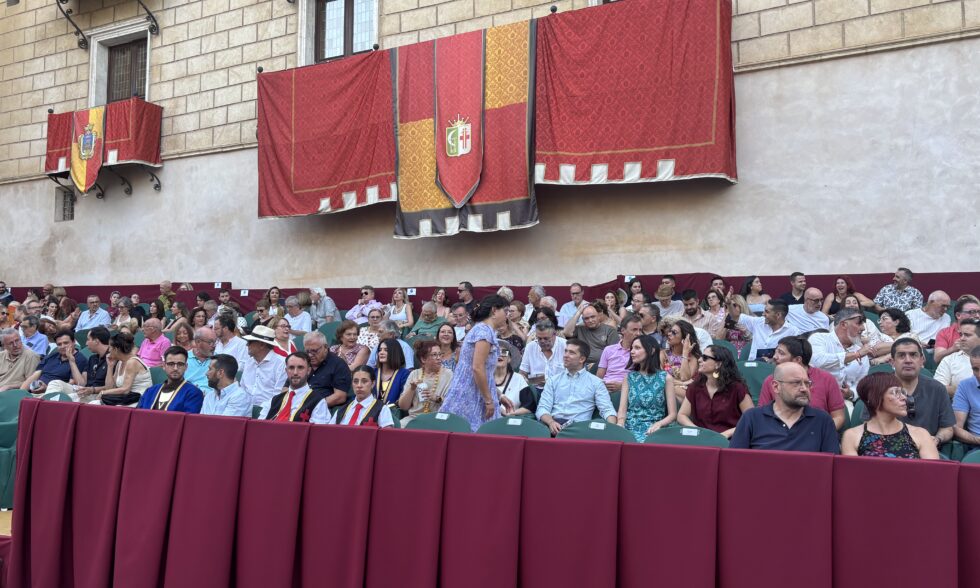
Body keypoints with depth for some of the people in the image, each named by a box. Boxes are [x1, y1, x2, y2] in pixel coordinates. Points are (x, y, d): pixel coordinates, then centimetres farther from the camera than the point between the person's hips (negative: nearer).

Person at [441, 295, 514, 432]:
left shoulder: (481, 329, 18)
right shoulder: (485, 331, -12)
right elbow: (478, 368, -20)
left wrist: (498, 397, 22)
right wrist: (489, 400, -15)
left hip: (468, 396, 9)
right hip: (470, 398, -9)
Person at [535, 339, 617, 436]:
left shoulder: (595, 382, 14)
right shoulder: (553, 380, 19)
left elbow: (607, 410, 4)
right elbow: (543, 408, 8)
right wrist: (551, 422, -16)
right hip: (554, 423, 0)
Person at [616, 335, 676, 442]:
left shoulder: (666, 378, 5)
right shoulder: (629, 377, 14)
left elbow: (672, 414, 3)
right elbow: (622, 410, 5)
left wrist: (658, 424, -17)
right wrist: (620, 427, -15)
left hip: (651, 430, -2)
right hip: (628, 428, 2)